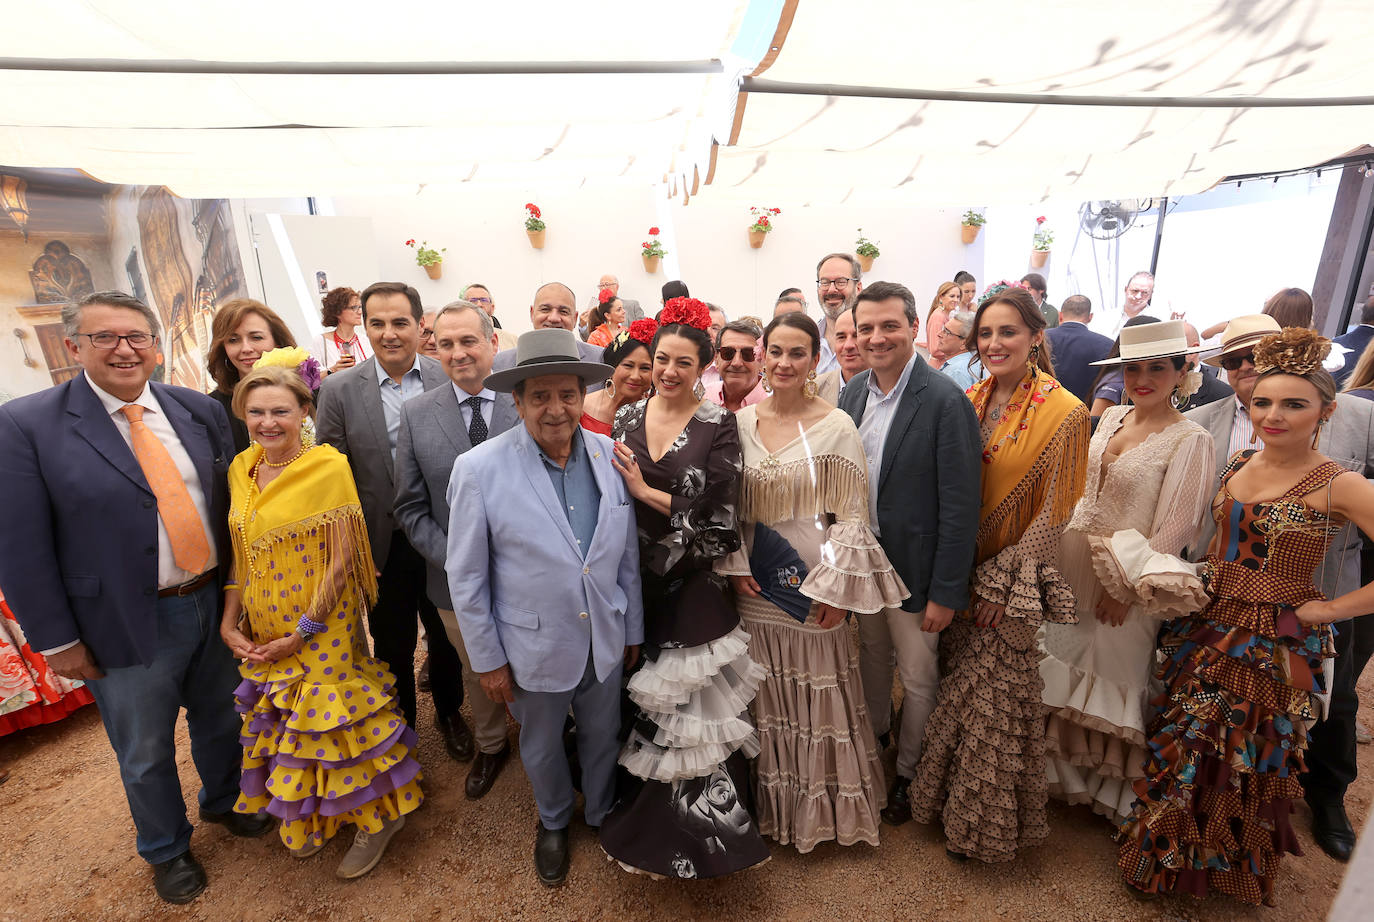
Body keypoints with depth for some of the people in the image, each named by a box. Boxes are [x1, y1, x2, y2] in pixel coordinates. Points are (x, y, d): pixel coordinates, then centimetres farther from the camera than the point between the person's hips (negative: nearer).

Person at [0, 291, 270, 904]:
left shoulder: (200, 411, 0)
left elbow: (234, 503, 3)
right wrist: (58, 640, -8)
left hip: (218, 606, 3)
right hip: (127, 628, -3)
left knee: (220, 721, 23)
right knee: (145, 755, 18)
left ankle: (222, 803, 51)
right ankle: (166, 850, 45)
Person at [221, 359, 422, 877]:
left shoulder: (328, 467, -18)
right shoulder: (241, 469, 3)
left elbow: (342, 558, -17)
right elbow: (241, 553, 9)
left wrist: (302, 632, -15)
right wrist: (229, 622, 2)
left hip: (322, 631, -6)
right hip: (262, 635, 7)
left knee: (332, 723, 5)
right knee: (286, 724, 21)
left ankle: (378, 815, 31)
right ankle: (309, 818, 46)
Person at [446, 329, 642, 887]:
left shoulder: (611, 456, -11)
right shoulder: (479, 469, -20)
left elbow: (627, 554, -2)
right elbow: (466, 576, -10)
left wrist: (633, 629, 6)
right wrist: (487, 658, -5)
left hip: (605, 641, 2)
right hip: (535, 647, -2)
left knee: (603, 736, 25)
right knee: (542, 746, 25)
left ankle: (601, 811, 57)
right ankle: (553, 822, 57)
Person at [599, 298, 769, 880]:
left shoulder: (718, 425, -9)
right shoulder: (626, 418, 2)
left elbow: (722, 516, -15)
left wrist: (647, 492, -17)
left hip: (691, 586, -3)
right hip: (635, 581, 4)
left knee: (691, 708, 6)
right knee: (641, 702, 17)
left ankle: (697, 822, 33)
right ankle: (642, 813, 44)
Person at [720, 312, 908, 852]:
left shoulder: (837, 427, -9)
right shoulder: (741, 422, 1)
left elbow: (851, 515, -8)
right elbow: (730, 507, 6)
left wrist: (836, 587, -11)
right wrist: (736, 566, -3)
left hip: (814, 585, -3)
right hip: (755, 585, 3)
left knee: (820, 697, 12)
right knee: (766, 699, 17)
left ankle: (826, 807, 39)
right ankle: (771, 805, 42)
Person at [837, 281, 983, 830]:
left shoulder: (945, 401, -19)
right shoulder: (853, 392, 0)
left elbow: (960, 506, -18)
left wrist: (945, 592, -16)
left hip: (913, 569, -5)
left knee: (918, 680, 14)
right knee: (872, 656, 25)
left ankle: (908, 772, 40)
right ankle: (875, 734, 52)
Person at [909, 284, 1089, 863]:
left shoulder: (1063, 411, -13)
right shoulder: (972, 400, 2)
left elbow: (1054, 513, -12)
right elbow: (953, 492, 7)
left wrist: (1001, 580, -13)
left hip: (1014, 581, -4)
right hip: (963, 572, 5)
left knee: (995, 699, 9)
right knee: (958, 689, 17)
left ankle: (986, 822, 34)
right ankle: (950, 799, 40)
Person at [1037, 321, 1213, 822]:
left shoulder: (1190, 440, -13)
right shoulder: (1112, 418, 5)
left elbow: (1173, 528, -16)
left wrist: (1128, 588, -17)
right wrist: (1059, 551, 7)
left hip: (1130, 579, -6)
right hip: (1073, 564, 6)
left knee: (1113, 676, 11)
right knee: (1066, 666, 17)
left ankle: (1112, 787, 37)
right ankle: (1066, 770, 41)